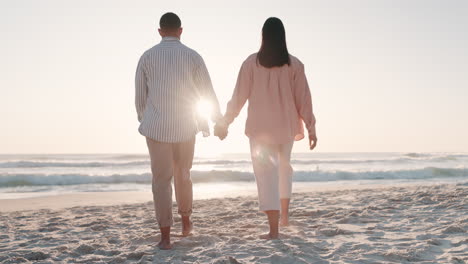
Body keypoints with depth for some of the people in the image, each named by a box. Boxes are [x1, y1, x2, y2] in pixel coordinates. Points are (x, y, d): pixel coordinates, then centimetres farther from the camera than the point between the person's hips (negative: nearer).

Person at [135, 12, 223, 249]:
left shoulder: (146, 57, 0)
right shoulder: (193, 57, -1)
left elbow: (140, 96, 7)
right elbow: (208, 94, 4)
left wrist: (143, 120, 26)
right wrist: (219, 121, 19)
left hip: (156, 127, -1)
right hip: (185, 128, 1)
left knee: (161, 181, 3)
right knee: (183, 176, 21)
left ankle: (165, 237, -1)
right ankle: (185, 222, 35)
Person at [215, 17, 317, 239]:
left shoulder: (252, 62, -7)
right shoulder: (294, 64, -5)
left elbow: (239, 96, -5)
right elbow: (303, 98, -5)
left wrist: (225, 123, 4)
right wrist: (311, 127, 3)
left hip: (260, 127, -2)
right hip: (286, 126, 2)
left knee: (266, 174, -1)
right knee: (284, 167, 26)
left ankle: (274, 230, -7)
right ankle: (285, 214, 30)